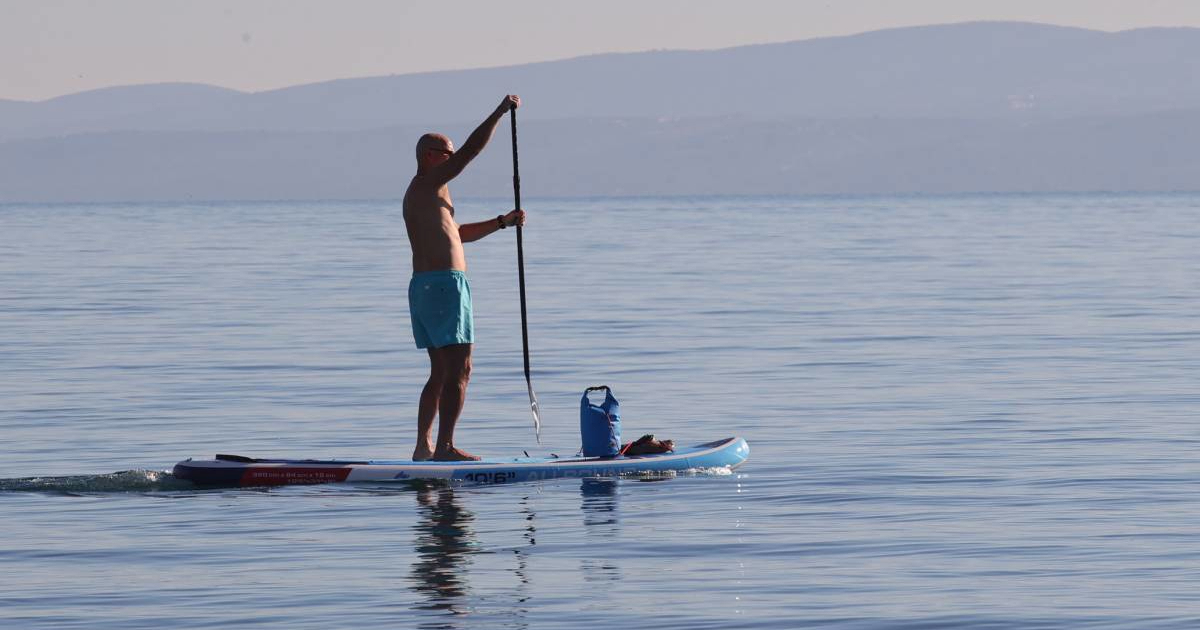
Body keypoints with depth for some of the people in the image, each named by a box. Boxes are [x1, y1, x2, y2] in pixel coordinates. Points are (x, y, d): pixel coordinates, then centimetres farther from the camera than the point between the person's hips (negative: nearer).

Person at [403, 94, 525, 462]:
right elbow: (472, 149, -12)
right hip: (445, 283, -10)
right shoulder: (429, 183, -7)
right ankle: (445, 446, -14)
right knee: (459, 370, -10)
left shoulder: (418, 195, 22)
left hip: (422, 287, 10)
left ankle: (423, 446, 11)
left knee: (441, 373, 14)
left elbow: (458, 234, 32)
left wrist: (502, 222, 25)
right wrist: (501, 112, -5)